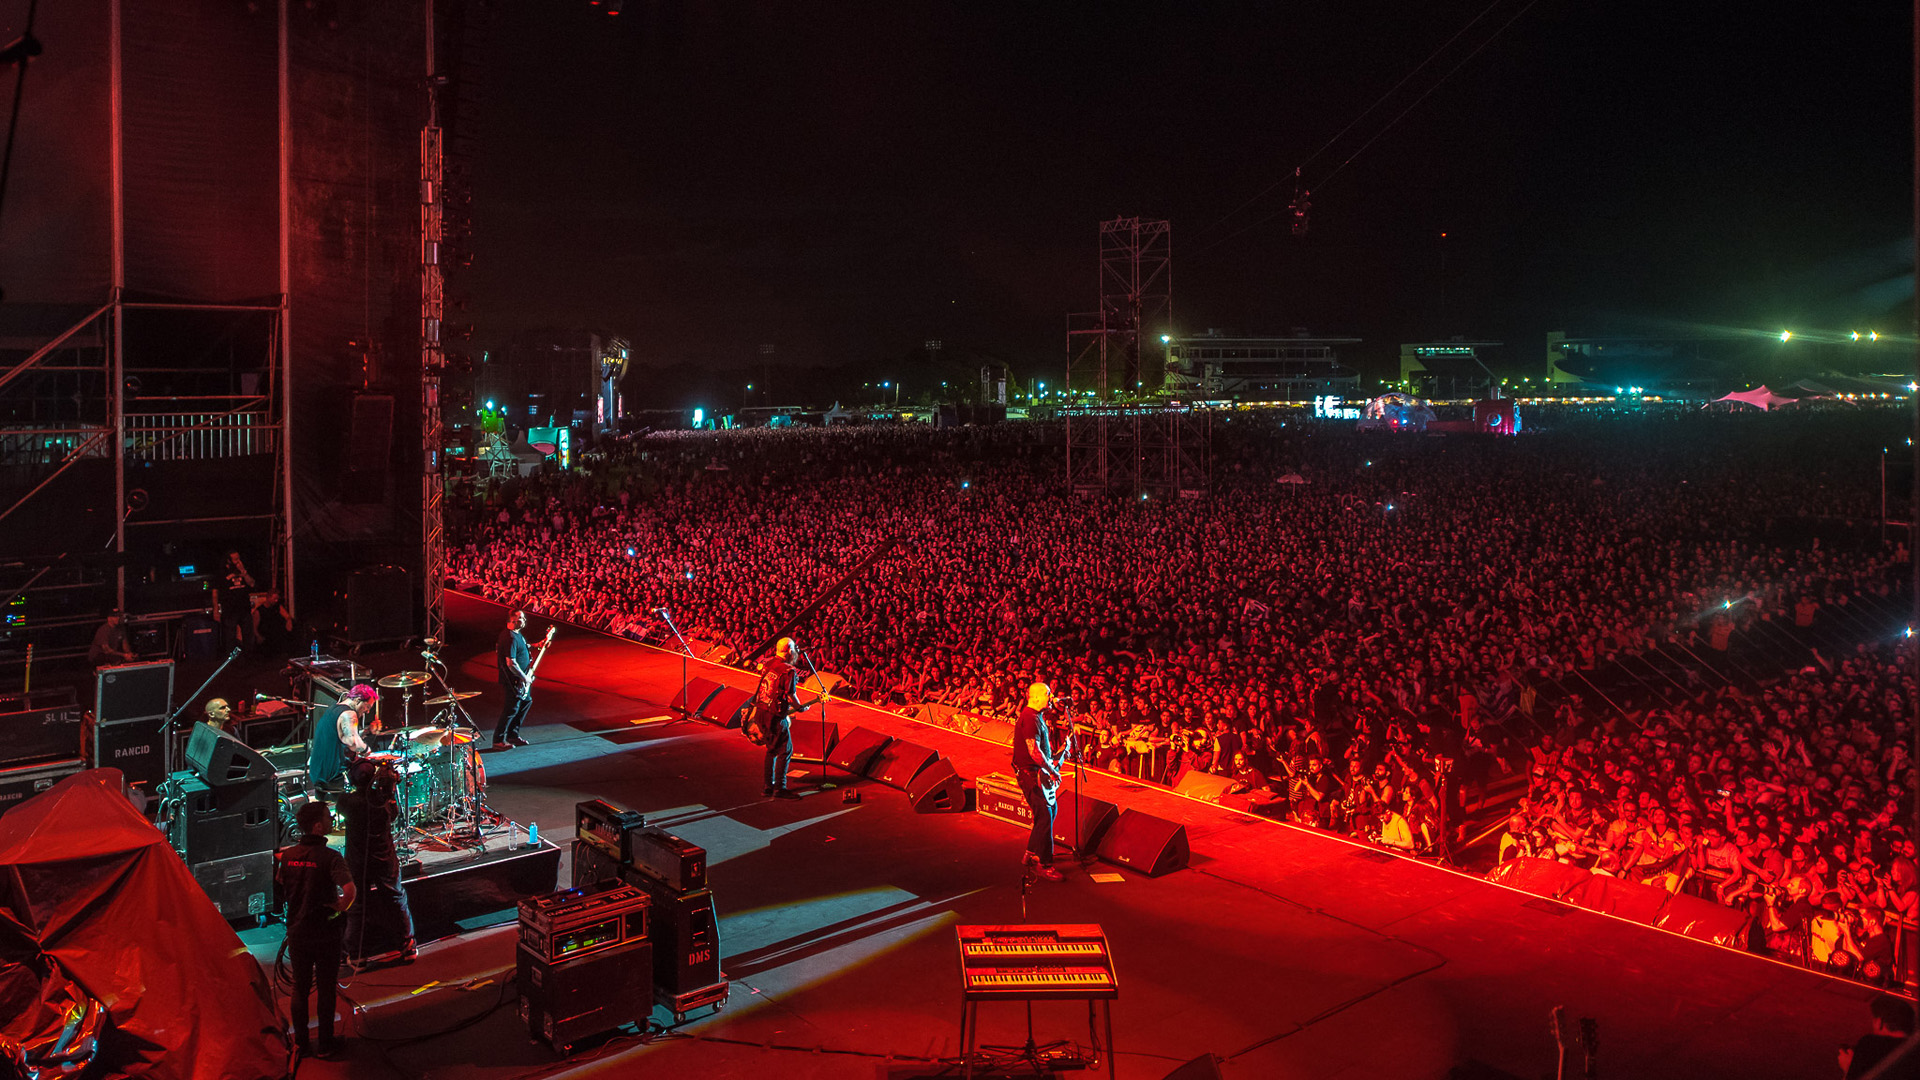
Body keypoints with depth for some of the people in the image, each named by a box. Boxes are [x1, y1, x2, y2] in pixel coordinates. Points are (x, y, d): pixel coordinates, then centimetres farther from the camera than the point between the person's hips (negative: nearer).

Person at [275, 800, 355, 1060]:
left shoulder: (287, 855, -2)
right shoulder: (329, 856, -19)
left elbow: (280, 890, 10)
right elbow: (349, 890, -32)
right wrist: (340, 907, -13)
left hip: (297, 932, 4)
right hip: (325, 933, -4)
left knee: (300, 987, 18)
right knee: (325, 989, 9)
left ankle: (300, 1043, 27)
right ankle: (326, 1044, 18)